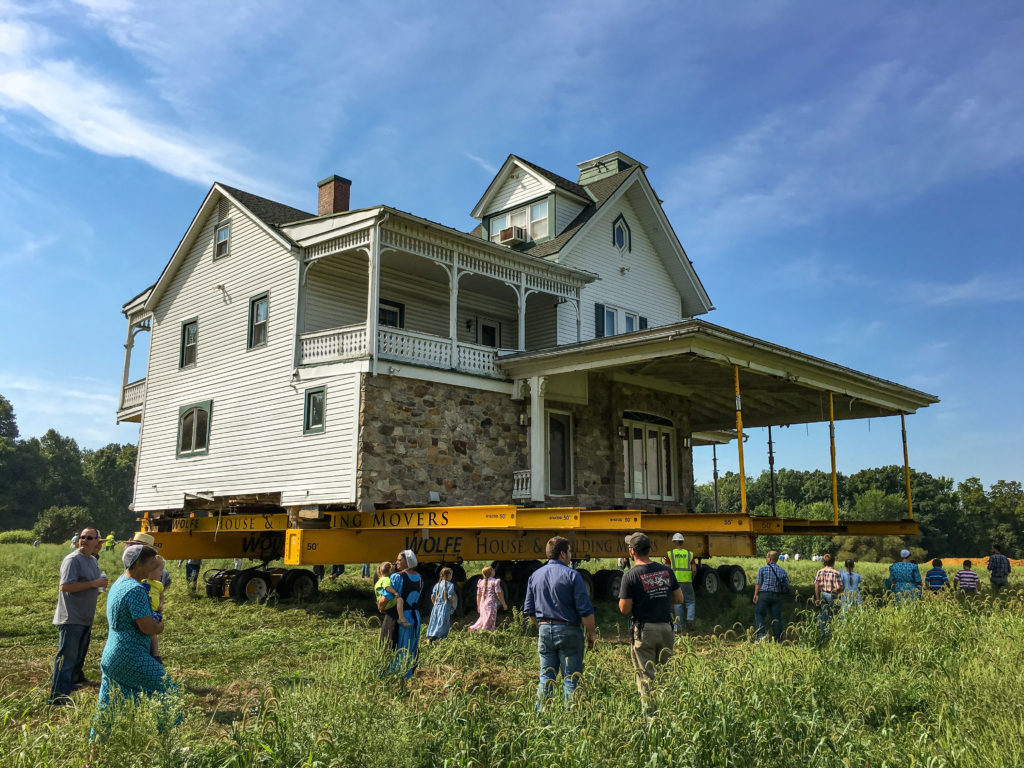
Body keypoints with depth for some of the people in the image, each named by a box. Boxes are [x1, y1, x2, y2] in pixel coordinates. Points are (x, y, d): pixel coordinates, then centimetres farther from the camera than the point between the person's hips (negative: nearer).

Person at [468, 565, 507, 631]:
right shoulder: (495, 581, -6)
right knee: (489, 621, -2)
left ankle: (472, 628, 13)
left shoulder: (481, 582, 10)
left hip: (482, 604, 6)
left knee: (483, 619, 21)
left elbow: (478, 595, 13)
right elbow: (498, 594, -10)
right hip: (491, 603, -6)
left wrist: (478, 606, 24)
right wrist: (504, 604, -2)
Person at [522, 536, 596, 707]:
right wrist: (592, 633, -1)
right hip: (568, 630, -5)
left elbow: (529, 611, 11)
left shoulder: (535, 576, 7)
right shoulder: (571, 575, -10)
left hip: (544, 631, 5)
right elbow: (585, 610, -12)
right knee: (571, 679, 3)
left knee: (546, 677, 13)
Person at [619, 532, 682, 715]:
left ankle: (651, 714, 5)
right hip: (666, 628, 4)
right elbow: (679, 599, 9)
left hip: (643, 629, -4)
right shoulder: (666, 571, 3)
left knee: (645, 676, 4)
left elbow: (624, 609, -12)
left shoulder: (630, 575, -11)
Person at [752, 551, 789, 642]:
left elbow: (758, 583, -3)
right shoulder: (783, 571, 9)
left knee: (759, 614, 4)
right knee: (776, 618, 8)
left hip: (764, 594, -3)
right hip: (777, 596, 3)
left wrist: (755, 594, 5)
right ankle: (778, 640, 9)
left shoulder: (762, 569, -2)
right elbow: (787, 586, 8)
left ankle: (761, 634, -14)